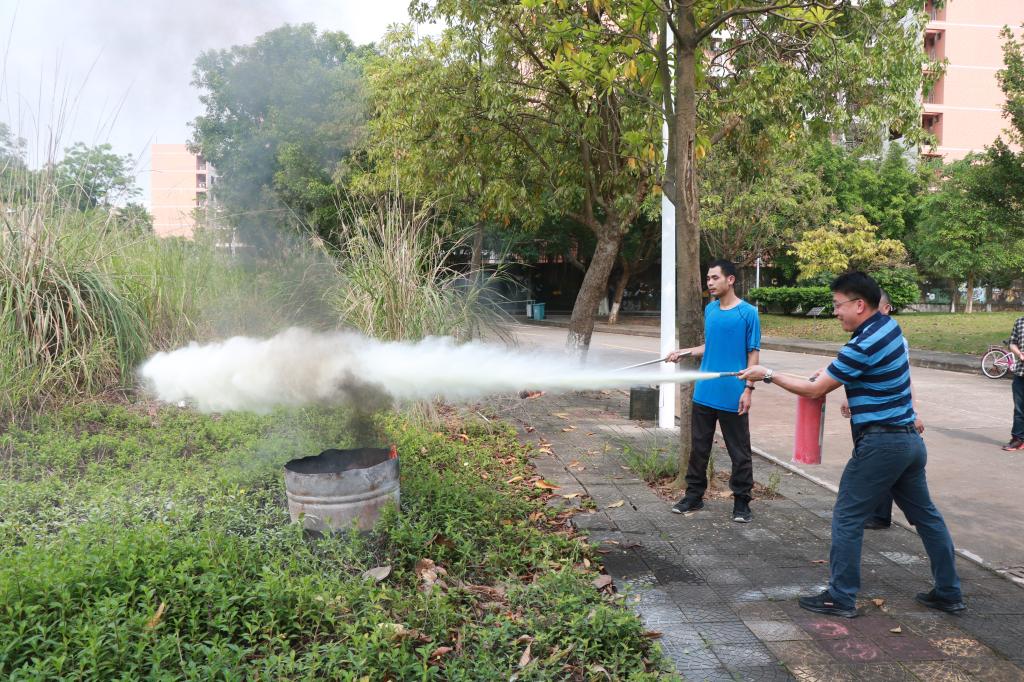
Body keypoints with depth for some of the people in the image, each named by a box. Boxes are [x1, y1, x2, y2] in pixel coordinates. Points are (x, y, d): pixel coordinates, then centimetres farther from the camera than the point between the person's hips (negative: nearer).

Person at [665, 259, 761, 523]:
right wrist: (684, 352, 7)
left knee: (739, 452, 5)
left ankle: (741, 502, 17)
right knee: (699, 448, 13)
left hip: (733, 397, -5)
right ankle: (694, 495, 25)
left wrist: (748, 389, -12)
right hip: (704, 394, 5)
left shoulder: (748, 313, -7)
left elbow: (753, 353, -6)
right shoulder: (710, 310, 9)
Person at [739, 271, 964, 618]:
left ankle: (841, 597, 7)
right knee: (925, 514, 17)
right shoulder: (889, 326, 7)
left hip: (880, 443, -9)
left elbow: (814, 389, -14)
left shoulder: (863, 345, -20)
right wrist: (831, 376, 6)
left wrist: (767, 375, -7)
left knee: (848, 517, 0)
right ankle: (949, 592, 28)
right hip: (910, 438, 9)